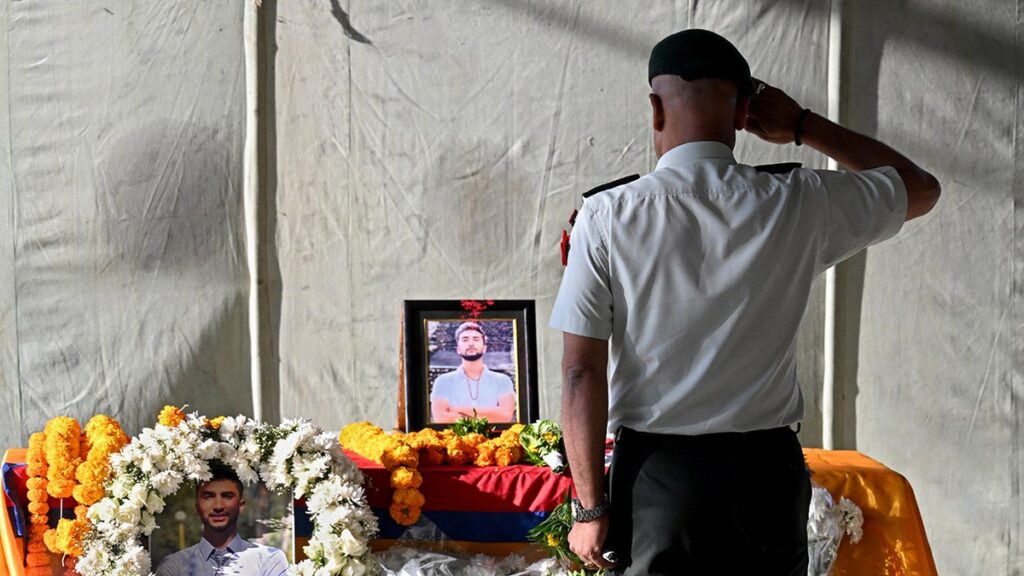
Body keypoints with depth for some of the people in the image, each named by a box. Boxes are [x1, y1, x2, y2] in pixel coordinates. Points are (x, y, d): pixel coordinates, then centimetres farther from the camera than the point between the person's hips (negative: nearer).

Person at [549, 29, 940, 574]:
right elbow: (921, 189, 16)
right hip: (766, 471, 2)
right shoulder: (799, 205, -2)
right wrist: (803, 126, 17)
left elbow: (581, 372, -9)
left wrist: (589, 508, -1)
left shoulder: (607, 216, -7)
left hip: (656, 473, -2)